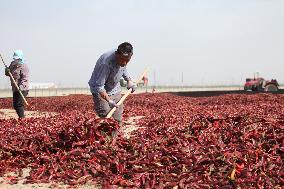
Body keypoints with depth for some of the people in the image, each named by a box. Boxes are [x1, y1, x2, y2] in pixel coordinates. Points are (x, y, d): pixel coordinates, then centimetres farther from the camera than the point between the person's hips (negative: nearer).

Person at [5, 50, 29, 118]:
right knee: (15, 105, 13)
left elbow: (25, 77, -21)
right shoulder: (12, 64, 13)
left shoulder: (23, 66, -12)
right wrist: (7, 71, -4)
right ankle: (21, 117, 26)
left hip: (22, 89, -9)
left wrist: (21, 85, -34)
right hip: (15, 89, 9)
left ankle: (22, 118, -3)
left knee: (19, 104, -11)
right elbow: (8, 74, 20)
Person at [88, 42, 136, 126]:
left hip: (115, 89, 6)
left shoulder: (123, 58, -14)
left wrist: (129, 80, 2)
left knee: (118, 116, 8)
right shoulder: (106, 63, -36)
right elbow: (99, 86, -31)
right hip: (101, 90, -6)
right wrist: (109, 101, -36)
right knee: (105, 112, -19)